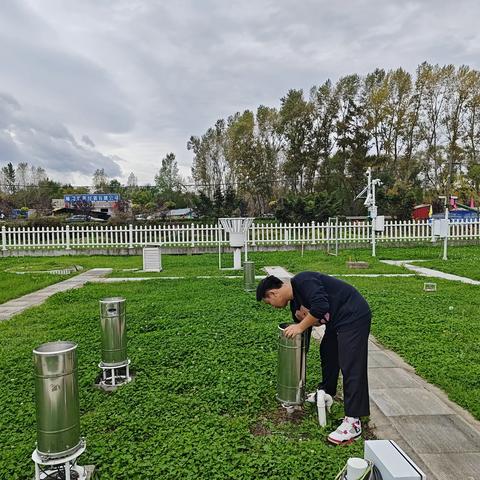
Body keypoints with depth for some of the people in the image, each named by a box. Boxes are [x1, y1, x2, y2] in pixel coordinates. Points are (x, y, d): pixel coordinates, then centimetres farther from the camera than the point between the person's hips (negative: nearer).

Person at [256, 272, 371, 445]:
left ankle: (353, 422, -6)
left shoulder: (302, 281, -18)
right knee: (327, 351, 22)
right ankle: (325, 393, 43)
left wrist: (300, 327, -20)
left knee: (351, 366, -11)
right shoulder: (295, 302, 9)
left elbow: (321, 306, -32)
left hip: (354, 316, -10)